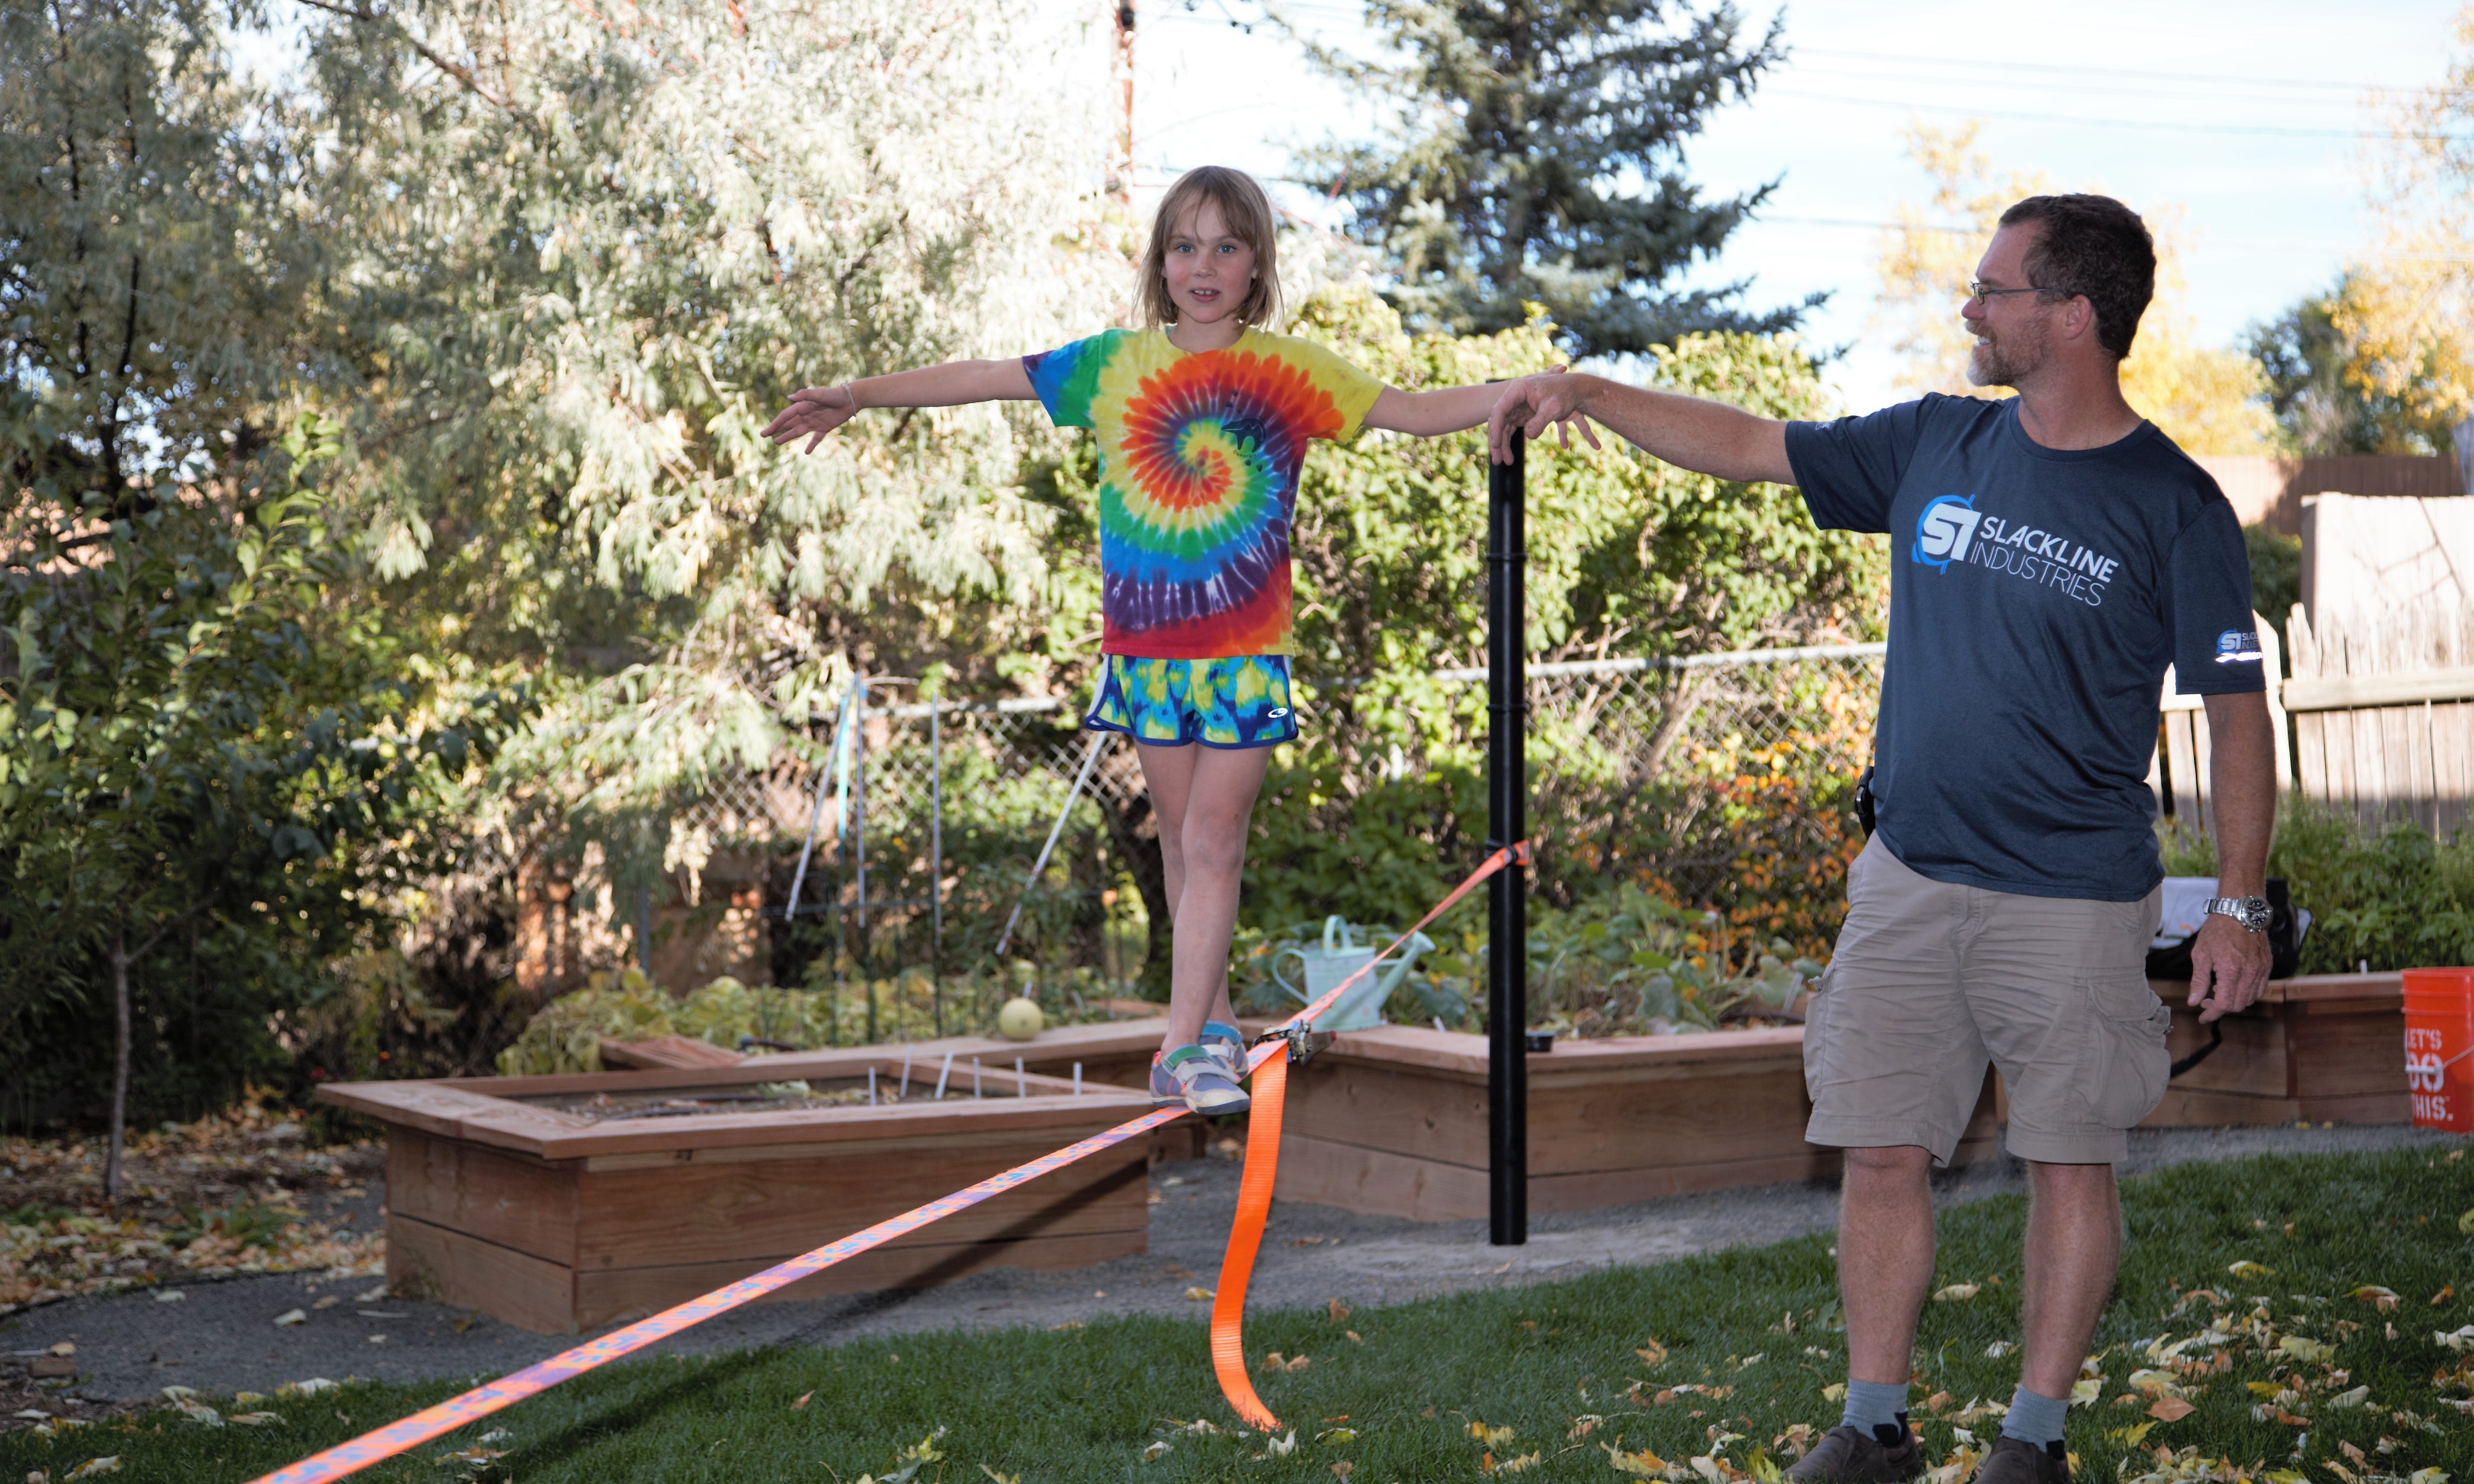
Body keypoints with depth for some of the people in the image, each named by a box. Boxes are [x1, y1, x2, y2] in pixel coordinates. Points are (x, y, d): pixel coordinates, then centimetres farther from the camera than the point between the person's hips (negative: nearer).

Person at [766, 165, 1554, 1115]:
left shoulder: (1292, 372, -1)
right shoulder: (1116, 365, 4)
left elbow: (1419, 413, -3)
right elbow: (984, 379, 9)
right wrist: (859, 395, 11)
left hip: (1246, 651, -2)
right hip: (1146, 644, 2)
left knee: (1212, 841, -7)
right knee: (1182, 840, 10)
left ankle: (1185, 1046, -6)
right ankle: (1213, 1025, 22)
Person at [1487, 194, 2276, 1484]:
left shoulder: (2175, 507, -7)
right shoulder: (1936, 445, 6)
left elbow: (2237, 708, -5)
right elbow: (1746, 446, 15)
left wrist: (2240, 904, -9)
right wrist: (1592, 393, 8)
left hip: (2073, 900, -4)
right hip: (1907, 880, 4)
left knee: (2066, 1162, 4)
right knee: (1882, 1152, 5)